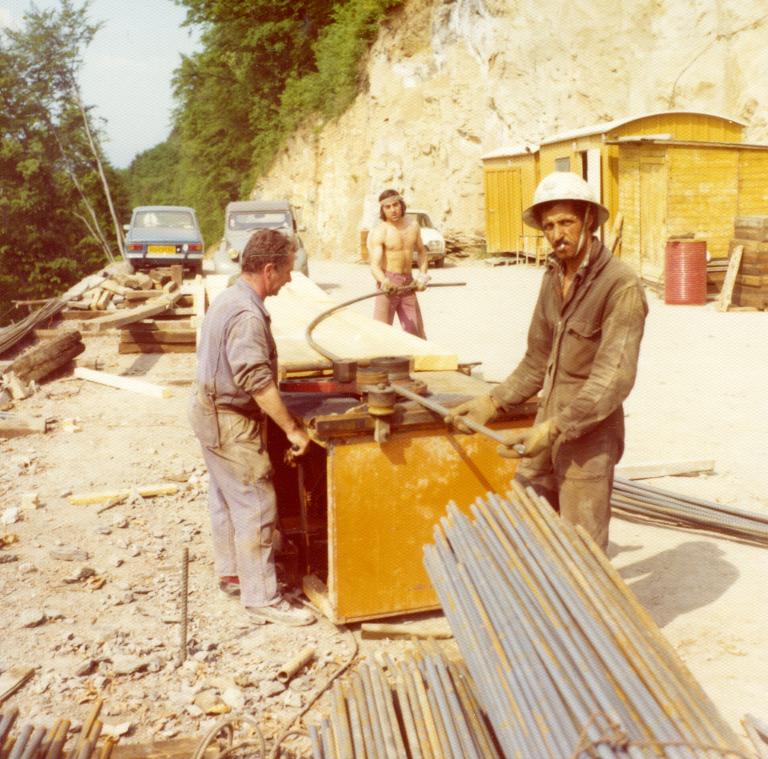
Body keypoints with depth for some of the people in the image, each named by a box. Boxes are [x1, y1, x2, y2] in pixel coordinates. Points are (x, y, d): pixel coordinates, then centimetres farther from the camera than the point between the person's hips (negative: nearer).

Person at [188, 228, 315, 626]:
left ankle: (231, 572, 38)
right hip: (231, 424, -11)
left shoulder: (228, 298, 7)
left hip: (210, 410, 11)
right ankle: (262, 598, 4)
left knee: (225, 498, 22)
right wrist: (292, 428, -25)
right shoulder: (247, 314, -26)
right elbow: (257, 381, -30)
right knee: (256, 507, -3)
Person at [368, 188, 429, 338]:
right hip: (388, 284, -5)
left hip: (408, 285, 5)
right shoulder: (378, 232, -12)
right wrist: (384, 281, -42)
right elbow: (375, 266, -22)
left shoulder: (413, 225, 6)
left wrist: (423, 275, 6)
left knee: (417, 334, 9)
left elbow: (421, 251, 21)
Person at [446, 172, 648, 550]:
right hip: (546, 431, 8)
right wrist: (493, 402, 9)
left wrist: (553, 429, -28)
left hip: (588, 436, -8)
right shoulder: (553, 276, 8)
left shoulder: (621, 286, -17)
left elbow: (613, 379, -23)